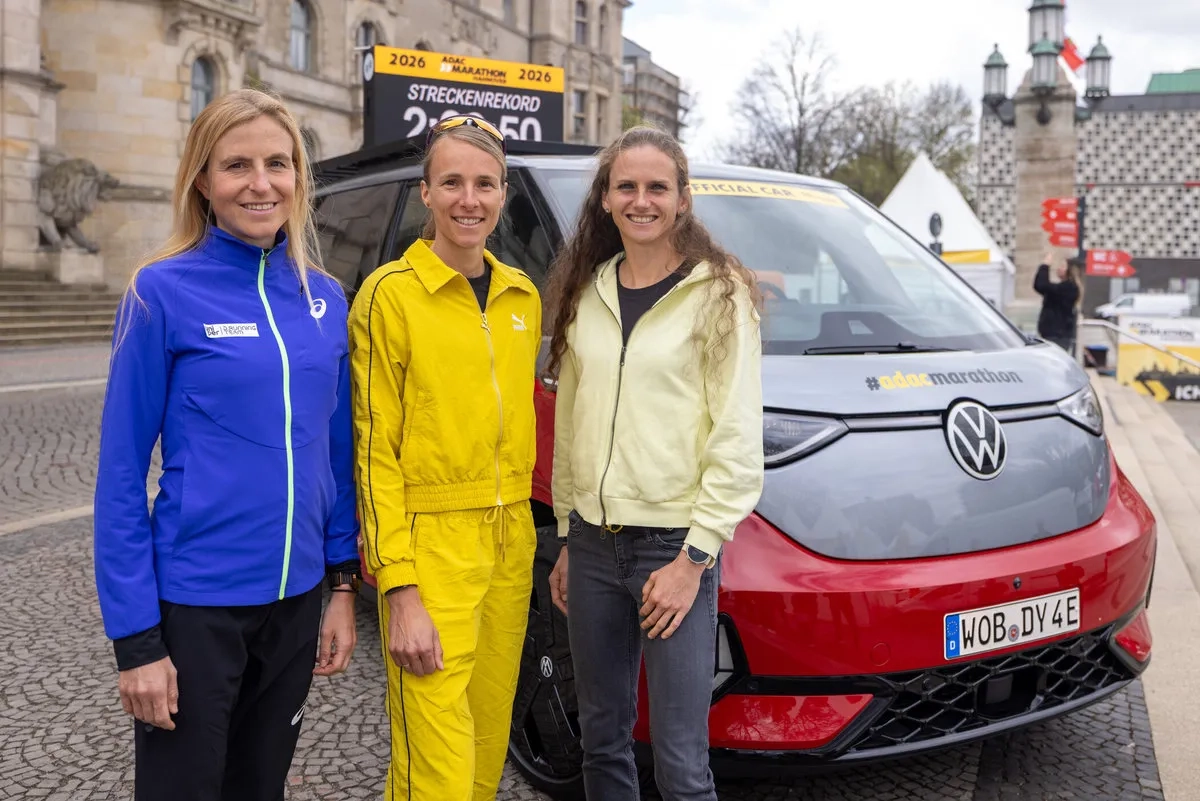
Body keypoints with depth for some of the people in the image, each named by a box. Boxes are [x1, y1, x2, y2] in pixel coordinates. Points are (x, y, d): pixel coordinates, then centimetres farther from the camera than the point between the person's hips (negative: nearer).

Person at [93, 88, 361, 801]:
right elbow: (122, 473, -9)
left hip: (297, 598, 5)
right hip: (195, 605, -4)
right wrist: (135, 639, -12)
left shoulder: (325, 297, 3)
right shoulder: (164, 291, -10)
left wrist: (343, 583, 8)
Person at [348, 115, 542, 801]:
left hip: (511, 544, 6)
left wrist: (521, 524, 12)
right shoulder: (392, 293, -8)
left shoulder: (523, 296, 11)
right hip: (431, 545, -6)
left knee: (491, 739, 15)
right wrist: (399, 591, -15)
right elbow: (375, 450, -10)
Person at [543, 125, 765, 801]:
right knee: (602, 738, 15)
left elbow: (738, 441, -9)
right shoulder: (587, 293, 11)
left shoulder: (719, 296, -5)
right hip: (593, 542, 5)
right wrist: (568, 540, 14)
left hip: (674, 545, -5)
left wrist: (693, 557, -14)